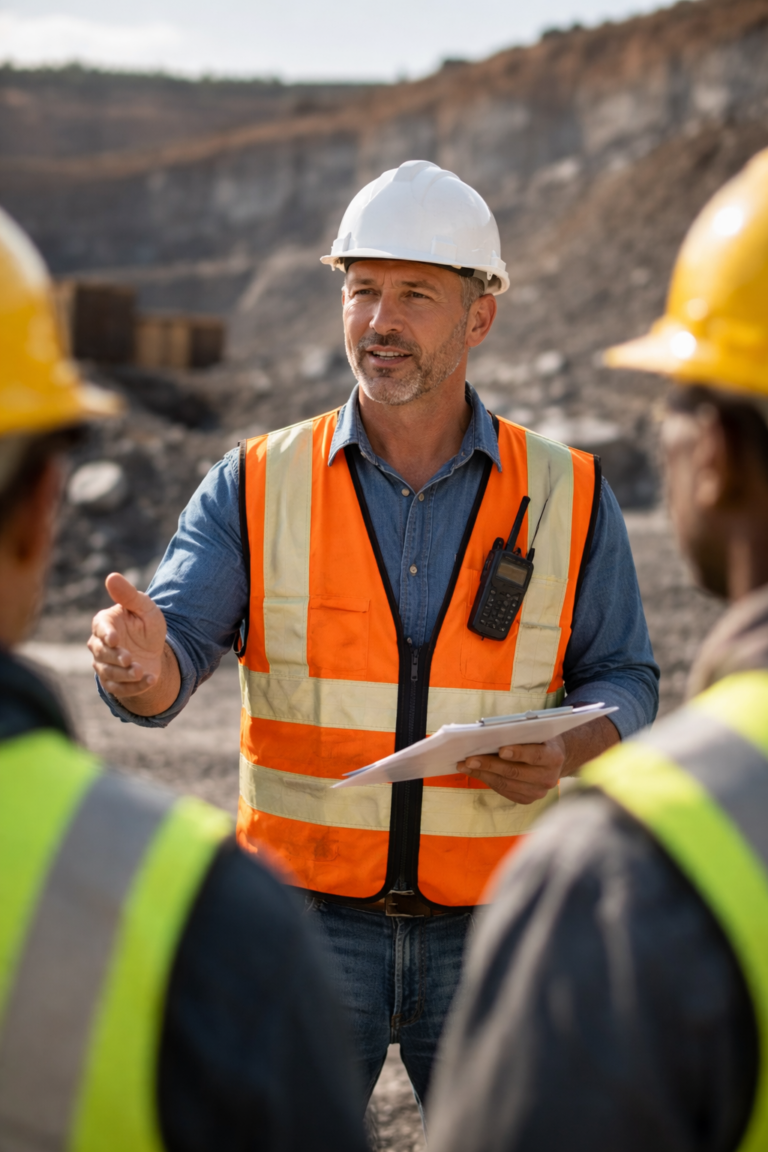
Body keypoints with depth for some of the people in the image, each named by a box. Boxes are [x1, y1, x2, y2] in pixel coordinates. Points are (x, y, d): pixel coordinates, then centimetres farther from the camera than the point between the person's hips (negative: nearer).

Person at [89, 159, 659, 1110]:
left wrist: (567, 751, -15)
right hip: (310, 918, 0)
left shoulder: (568, 496, 1)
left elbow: (622, 678, 7)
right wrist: (143, 661, -35)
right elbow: (179, 644, -11)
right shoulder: (255, 487, -1)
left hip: (489, 927, 1)